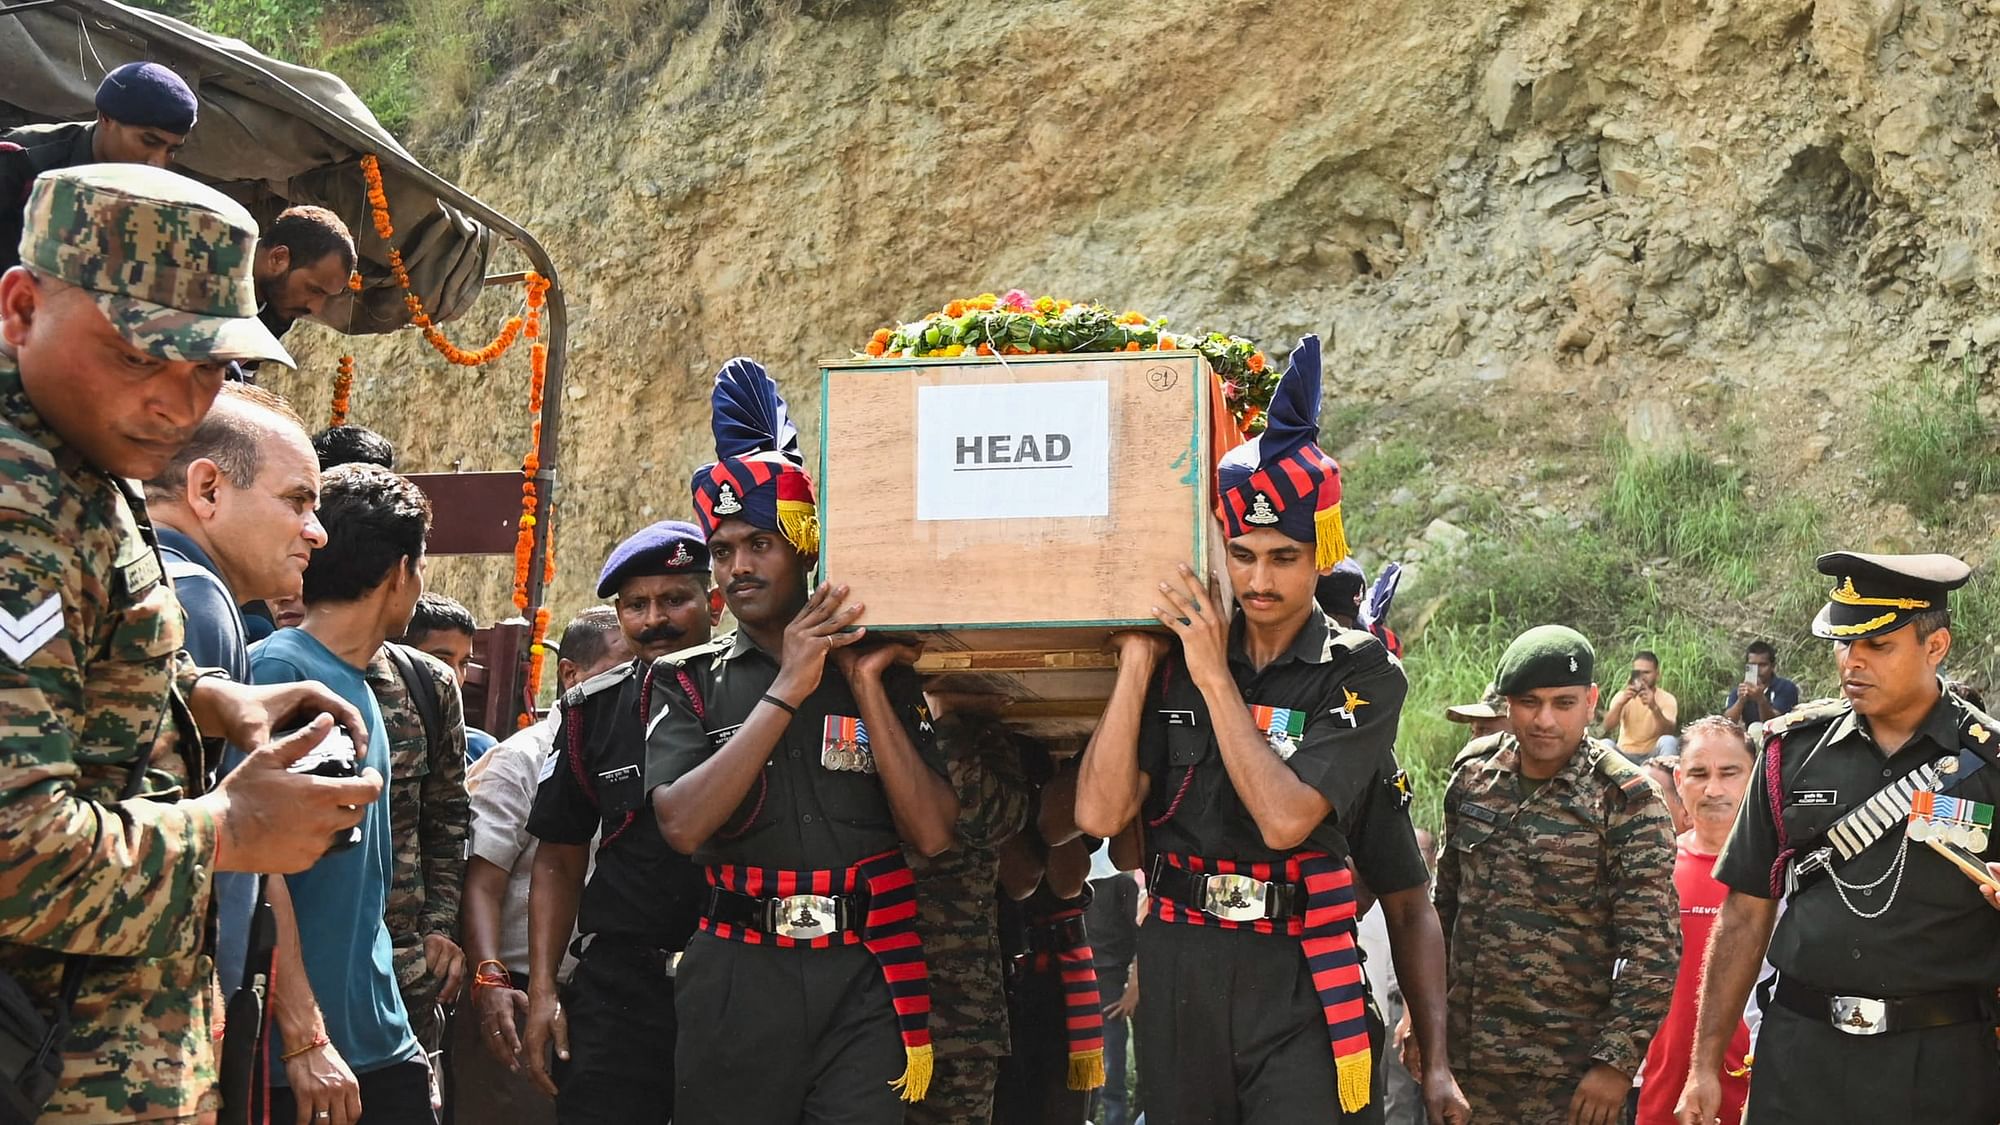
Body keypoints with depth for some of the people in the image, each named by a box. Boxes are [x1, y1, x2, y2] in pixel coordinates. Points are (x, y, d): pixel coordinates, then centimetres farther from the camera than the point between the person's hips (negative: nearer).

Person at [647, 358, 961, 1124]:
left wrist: (866, 687, -8)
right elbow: (683, 825, -12)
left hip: (861, 982, 0)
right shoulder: (693, 682, 6)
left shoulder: (882, 670, 6)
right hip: (738, 981, 1)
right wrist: (786, 690, -14)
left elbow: (932, 833, -3)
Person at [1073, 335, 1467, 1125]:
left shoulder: (1360, 675, -4)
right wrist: (1139, 658, -10)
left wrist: (1215, 677, -14)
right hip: (1178, 985, 3)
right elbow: (1100, 813, -7)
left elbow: (1285, 818, -18)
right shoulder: (1175, 660, 4)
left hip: (1298, 994, -3)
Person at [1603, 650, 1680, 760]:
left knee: (1668, 741, -31)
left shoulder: (1667, 699, -4)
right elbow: (1607, 727, -15)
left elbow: (1669, 732, -21)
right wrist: (1620, 703, -32)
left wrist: (1654, 707, -37)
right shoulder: (1621, 696, 0)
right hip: (1625, 755, 0)